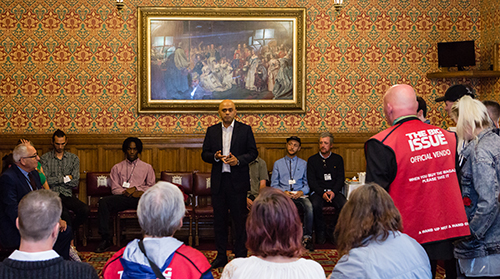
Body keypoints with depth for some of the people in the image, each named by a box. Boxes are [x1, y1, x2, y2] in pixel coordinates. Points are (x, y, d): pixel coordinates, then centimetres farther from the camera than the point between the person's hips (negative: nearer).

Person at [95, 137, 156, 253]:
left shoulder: (147, 167, 22)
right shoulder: (117, 168, 23)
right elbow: (114, 189, 11)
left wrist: (135, 188, -5)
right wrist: (128, 192, -9)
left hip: (140, 199, -1)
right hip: (123, 198, 1)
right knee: (104, 202, -29)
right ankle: (105, 239, -27)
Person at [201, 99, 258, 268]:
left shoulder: (245, 129, 3)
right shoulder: (212, 131, 10)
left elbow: (253, 152, 1)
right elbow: (204, 154, 9)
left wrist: (238, 160, -15)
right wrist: (215, 157, -12)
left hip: (237, 181, -3)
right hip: (218, 180, 3)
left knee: (239, 219, 1)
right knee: (219, 219, 7)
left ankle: (240, 255, 11)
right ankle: (221, 256, 16)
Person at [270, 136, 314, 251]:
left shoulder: (303, 164, 18)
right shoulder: (278, 164, 16)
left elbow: (307, 184, 12)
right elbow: (274, 184, 10)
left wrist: (301, 192, -10)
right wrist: (283, 192, -10)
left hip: (300, 194, 1)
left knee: (309, 206, -34)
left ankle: (307, 237, -22)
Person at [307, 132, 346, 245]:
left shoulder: (338, 159, 14)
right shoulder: (312, 160, 10)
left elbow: (341, 178, 7)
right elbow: (311, 181, 2)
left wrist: (333, 192, -12)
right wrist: (323, 193, -14)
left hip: (334, 192, 1)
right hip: (318, 192, -1)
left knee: (344, 205, -30)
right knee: (316, 205, -34)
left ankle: (333, 231, -8)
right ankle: (320, 232, -13)